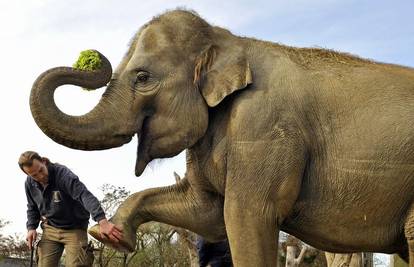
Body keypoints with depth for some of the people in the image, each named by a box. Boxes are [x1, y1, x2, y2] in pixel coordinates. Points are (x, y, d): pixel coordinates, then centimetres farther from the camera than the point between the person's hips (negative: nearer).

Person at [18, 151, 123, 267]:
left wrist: (102, 221, -52)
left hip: (74, 229, -5)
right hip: (50, 230, 5)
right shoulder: (30, 183, -4)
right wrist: (31, 227, -5)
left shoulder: (62, 173, -25)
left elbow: (85, 195, -38)